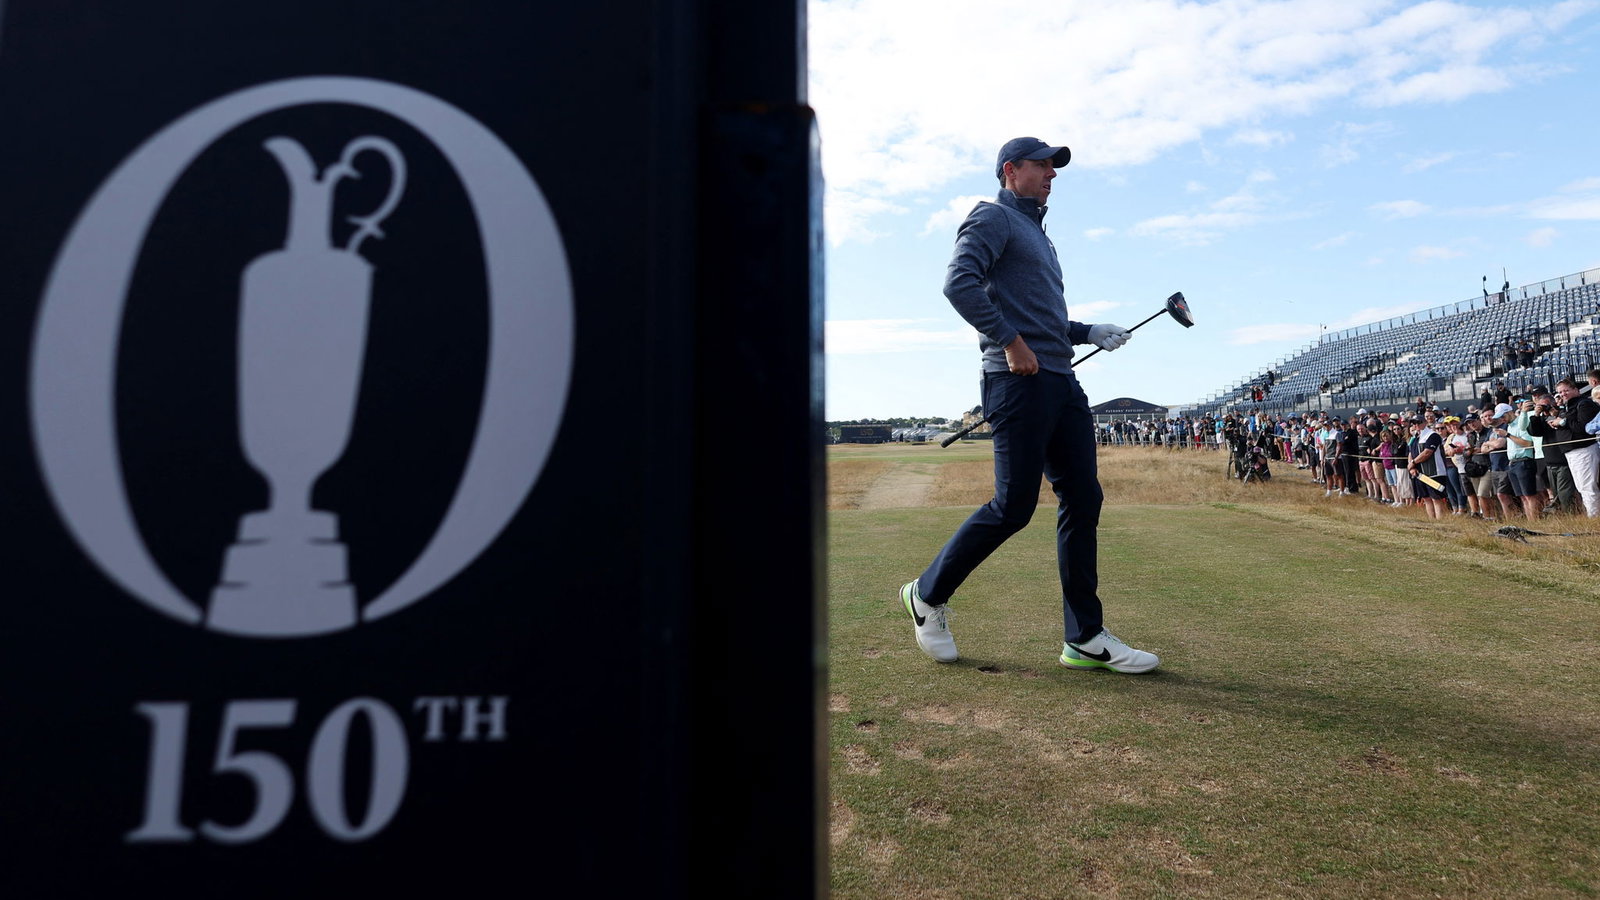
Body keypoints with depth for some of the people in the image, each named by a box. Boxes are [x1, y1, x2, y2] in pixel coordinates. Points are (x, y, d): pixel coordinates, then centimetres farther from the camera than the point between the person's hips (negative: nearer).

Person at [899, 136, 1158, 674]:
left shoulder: (1036, 234, 30)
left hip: (1061, 381, 9)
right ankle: (927, 595, 9)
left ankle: (1085, 639, 9)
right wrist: (1011, 343, -20)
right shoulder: (993, 218, 1)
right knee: (1013, 506, -10)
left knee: (1083, 499, 3)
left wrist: (1089, 333, 18)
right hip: (1019, 382, -9)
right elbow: (959, 284, -18)